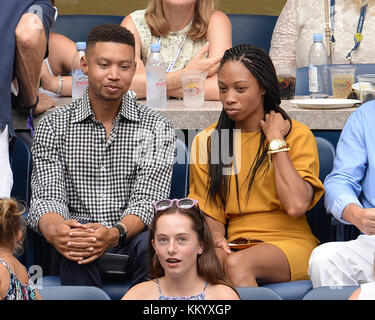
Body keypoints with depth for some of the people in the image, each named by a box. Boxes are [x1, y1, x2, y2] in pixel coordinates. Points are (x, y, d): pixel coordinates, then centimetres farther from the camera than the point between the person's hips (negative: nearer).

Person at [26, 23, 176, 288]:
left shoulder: (157, 127, 6)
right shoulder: (53, 126, 8)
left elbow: (148, 200, -5)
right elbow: (47, 195, -3)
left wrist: (116, 233, -29)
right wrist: (55, 230, -29)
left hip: (132, 238, 0)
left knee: (151, 245, -35)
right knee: (76, 250, -36)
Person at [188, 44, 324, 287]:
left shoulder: (298, 135, 2)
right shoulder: (206, 141, 13)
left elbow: (296, 206, -14)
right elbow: (209, 212, 13)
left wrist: (276, 140, -7)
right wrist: (215, 236, -11)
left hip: (289, 242, -2)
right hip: (234, 245, 3)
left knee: (237, 264, -35)